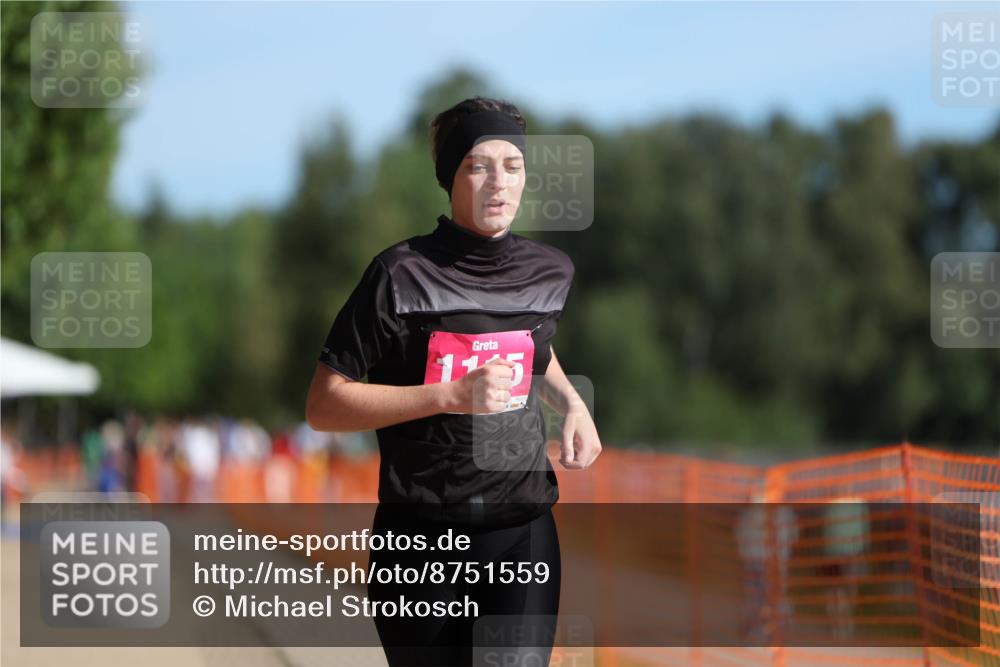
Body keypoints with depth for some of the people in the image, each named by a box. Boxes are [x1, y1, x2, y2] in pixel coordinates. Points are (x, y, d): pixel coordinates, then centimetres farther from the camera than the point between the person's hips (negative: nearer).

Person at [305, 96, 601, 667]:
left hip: (524, 534, 3)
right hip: (420, 535, -3)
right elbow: (324, 406, -9)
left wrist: (573, 404, 8)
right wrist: (449, 395, -19)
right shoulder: (403, 274, -8)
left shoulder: (551, 272, 6)